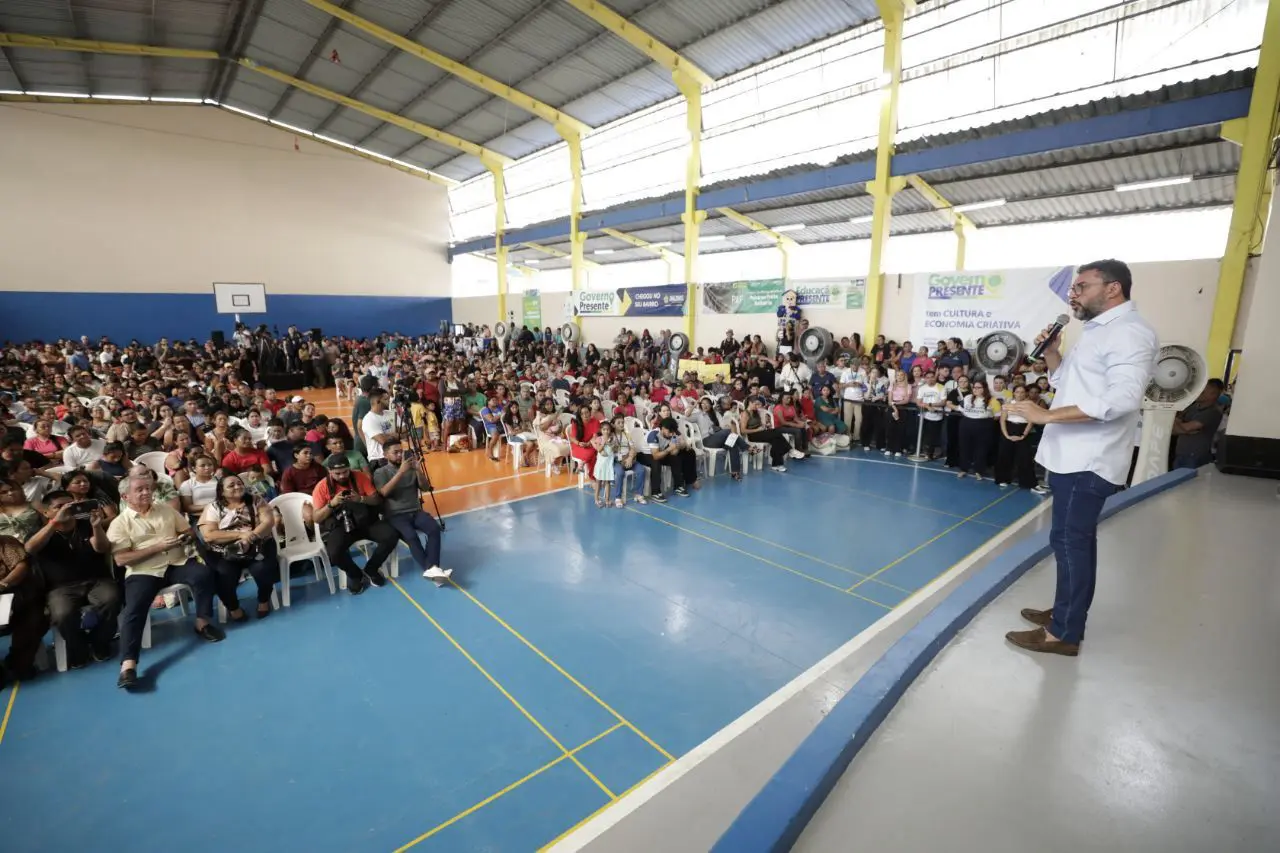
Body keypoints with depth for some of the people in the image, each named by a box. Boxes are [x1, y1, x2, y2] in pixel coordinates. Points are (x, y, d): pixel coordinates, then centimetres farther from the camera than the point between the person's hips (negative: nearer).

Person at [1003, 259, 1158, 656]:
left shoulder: (1130, 332, -14)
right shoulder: (1097, 330, 16)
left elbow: (1123, 398, -27)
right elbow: (1064, 381, 22)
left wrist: (1047, 415, -29)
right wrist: (1051, 352, 5)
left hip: (1089, 460, -10)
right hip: (1074, 455, 10)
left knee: (1070, 541, -4)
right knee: (1074, 540, 17)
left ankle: (1063, 634, 5)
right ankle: (1066, 612, 30)